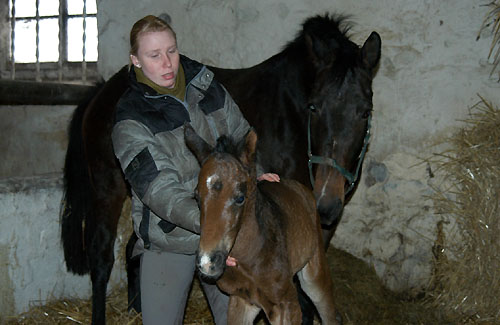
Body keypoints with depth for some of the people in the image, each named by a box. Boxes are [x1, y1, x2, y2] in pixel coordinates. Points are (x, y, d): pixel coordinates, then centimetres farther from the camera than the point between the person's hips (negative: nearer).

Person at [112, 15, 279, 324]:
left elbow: (241, 135, 14)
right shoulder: (130, 119, -14)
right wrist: (206, 222, -38)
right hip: (168, 240, -4)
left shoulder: (207, 87, 1)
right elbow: (159, 190, -24)